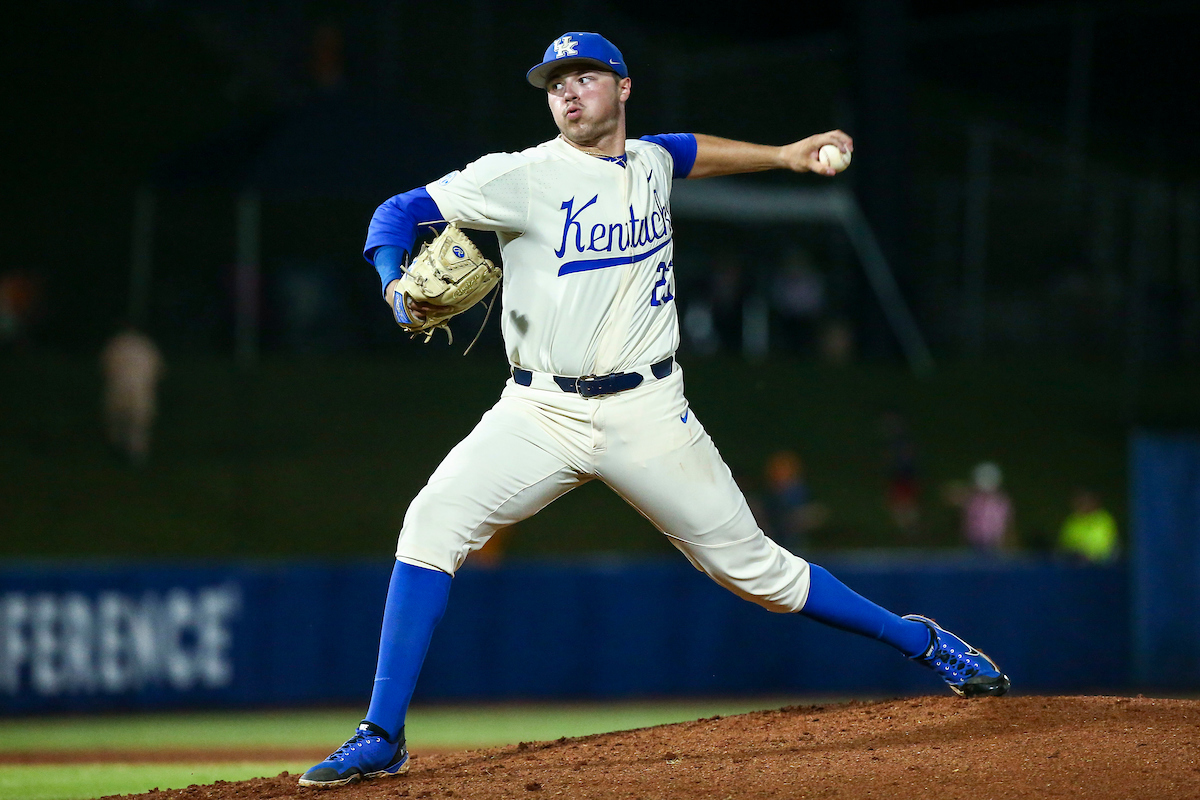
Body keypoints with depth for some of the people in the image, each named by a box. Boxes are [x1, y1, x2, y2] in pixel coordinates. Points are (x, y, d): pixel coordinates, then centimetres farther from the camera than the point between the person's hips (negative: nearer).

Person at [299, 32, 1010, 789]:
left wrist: (781, 155, 30)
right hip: (541, 410, -2)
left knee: (756, 567, 2)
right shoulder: (523, 176, -5)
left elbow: (690, 150, 36)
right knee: (433, 525, -22)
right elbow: (399, 212, -9)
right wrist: (399, 287, -27)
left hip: (646, 413, 2)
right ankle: (382, 738, -18)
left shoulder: (650, 162, 10)